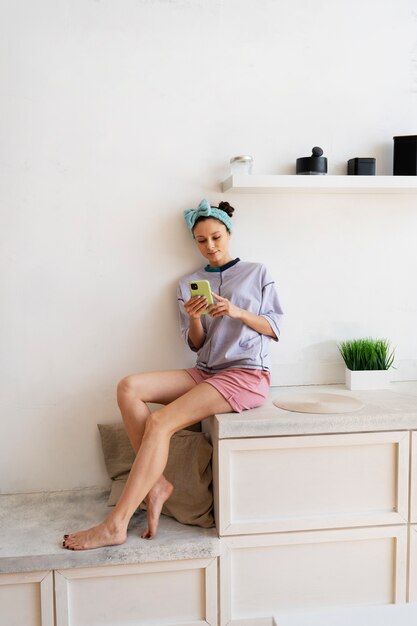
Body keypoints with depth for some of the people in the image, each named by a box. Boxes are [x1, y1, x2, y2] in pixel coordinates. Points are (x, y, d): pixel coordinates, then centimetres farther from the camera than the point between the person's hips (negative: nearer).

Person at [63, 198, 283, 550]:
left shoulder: (257, 273, 8)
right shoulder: (190, 283, 15)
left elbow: (275, 328, 5)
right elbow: (196, 344, 11)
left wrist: (238, 312, -12)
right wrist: (194, 319, -11)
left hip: (247, 374, -5)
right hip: (206, 372, 5)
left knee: (159, 423, -24)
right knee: (129, 387, -19)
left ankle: (116, 526, -19)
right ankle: (157, 484, -14)